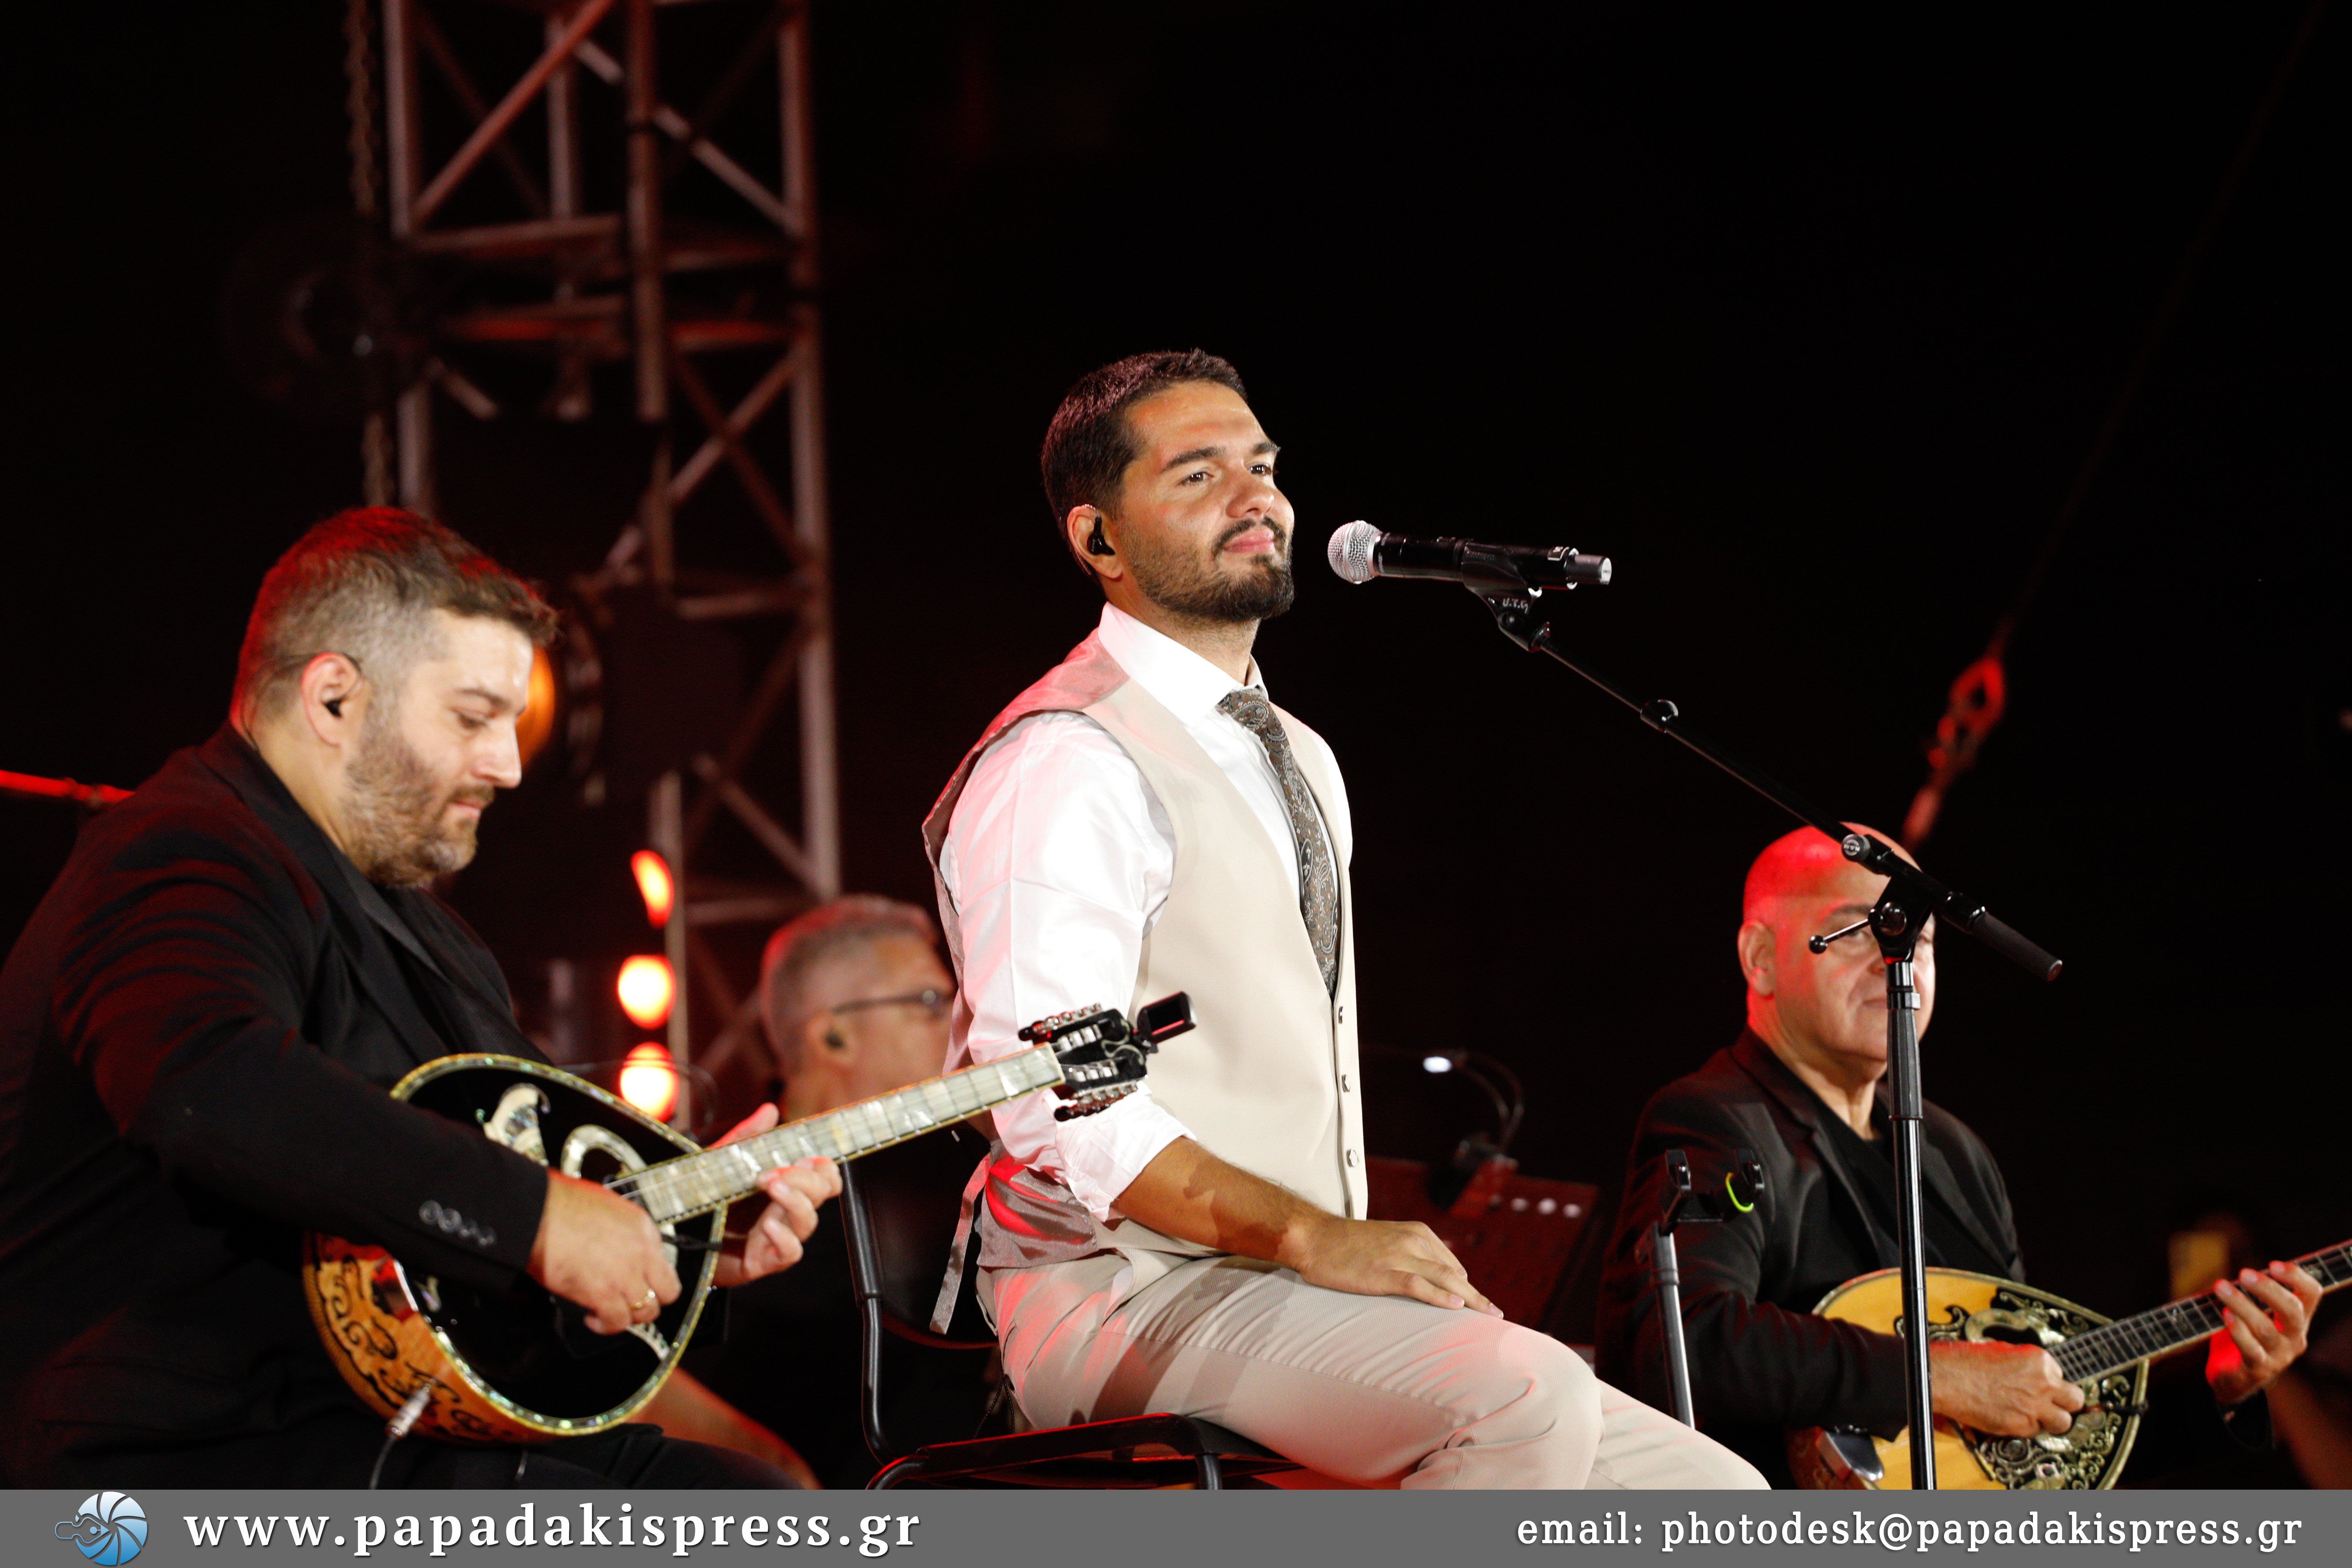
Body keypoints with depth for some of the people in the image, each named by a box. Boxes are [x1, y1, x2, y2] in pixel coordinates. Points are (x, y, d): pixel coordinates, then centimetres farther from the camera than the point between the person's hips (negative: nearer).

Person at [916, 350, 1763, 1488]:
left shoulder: (1301, 765, 23)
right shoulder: (1066, 764, -9)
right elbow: (1057, 1104, -20)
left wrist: (1370, 1254, 12)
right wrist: (1312, 1237, -24)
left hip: (1295, 1302, 9)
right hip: (1129, 1302, -9)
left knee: (1712, 1500, -4)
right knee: (1524, 1393, -33)